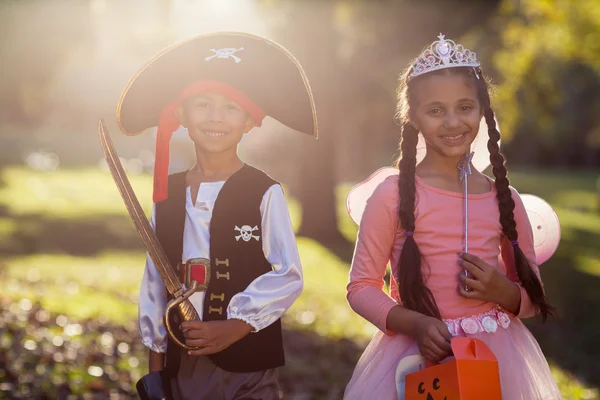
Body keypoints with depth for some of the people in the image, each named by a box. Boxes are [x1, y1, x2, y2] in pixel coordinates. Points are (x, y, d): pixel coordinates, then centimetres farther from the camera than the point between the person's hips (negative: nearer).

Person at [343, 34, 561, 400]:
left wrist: (504, 293, -10)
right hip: (419, 355, -3)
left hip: (497, 356, 3)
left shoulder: (505, 200, 2)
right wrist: (414, 324, -19)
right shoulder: (393, 196, -8)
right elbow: (362, 287, -4)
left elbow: (533, 297, 11)